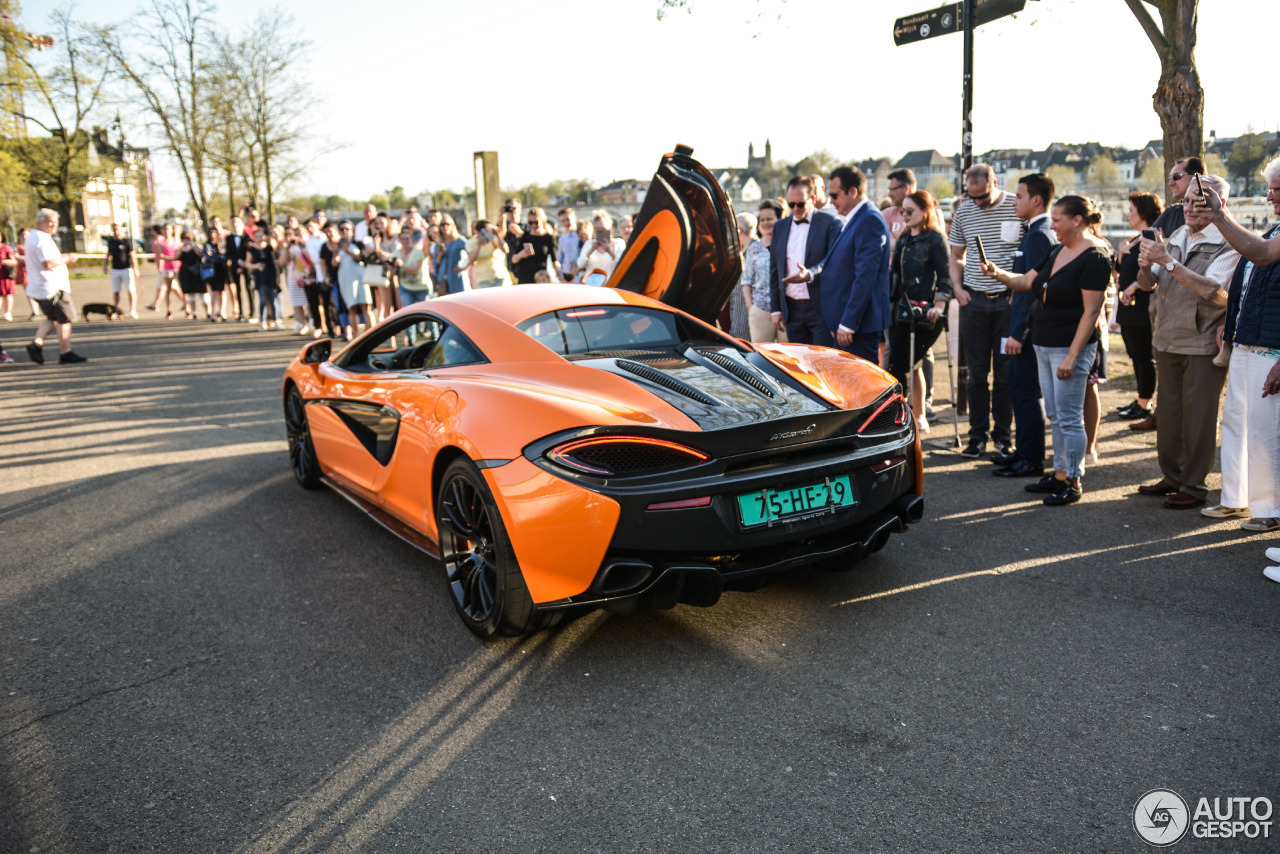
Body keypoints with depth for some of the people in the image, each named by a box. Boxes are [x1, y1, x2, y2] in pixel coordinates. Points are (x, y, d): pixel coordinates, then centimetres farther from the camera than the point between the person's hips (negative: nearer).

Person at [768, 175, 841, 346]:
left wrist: (812, 275, -25)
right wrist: (775, 308, 11)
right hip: (791, 310, 5)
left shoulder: (830, 224, -3)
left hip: (821, 308, -5)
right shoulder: (780, 227, 13)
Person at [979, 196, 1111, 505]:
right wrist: (998, 274, 2)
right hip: (1043, 345, 8)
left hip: (1069, 347, -8)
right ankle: (1060, 473, 21)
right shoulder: (1056, 252, 13)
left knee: (1069, 417, -3)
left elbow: (1091, 312, -17)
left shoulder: (1094, 256, -13)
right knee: (1055, 416, 12)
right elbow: (1027, 282, 21)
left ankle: (1074, 481, 6)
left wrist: (1072, 356, -20)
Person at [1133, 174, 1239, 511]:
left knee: (1198, 419, 0)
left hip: (1203, 343, -6)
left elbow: (1210, 290, -23)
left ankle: (1194, 486, 10)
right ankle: (1172, 477, 26)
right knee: (1169, 413, 14)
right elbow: (1147, 284, 8)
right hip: (1167, 340, 6)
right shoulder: (1175, 239, 10)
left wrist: (1168, 261, -25)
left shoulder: (1228, 245, -10)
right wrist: (1146, 266, -15)